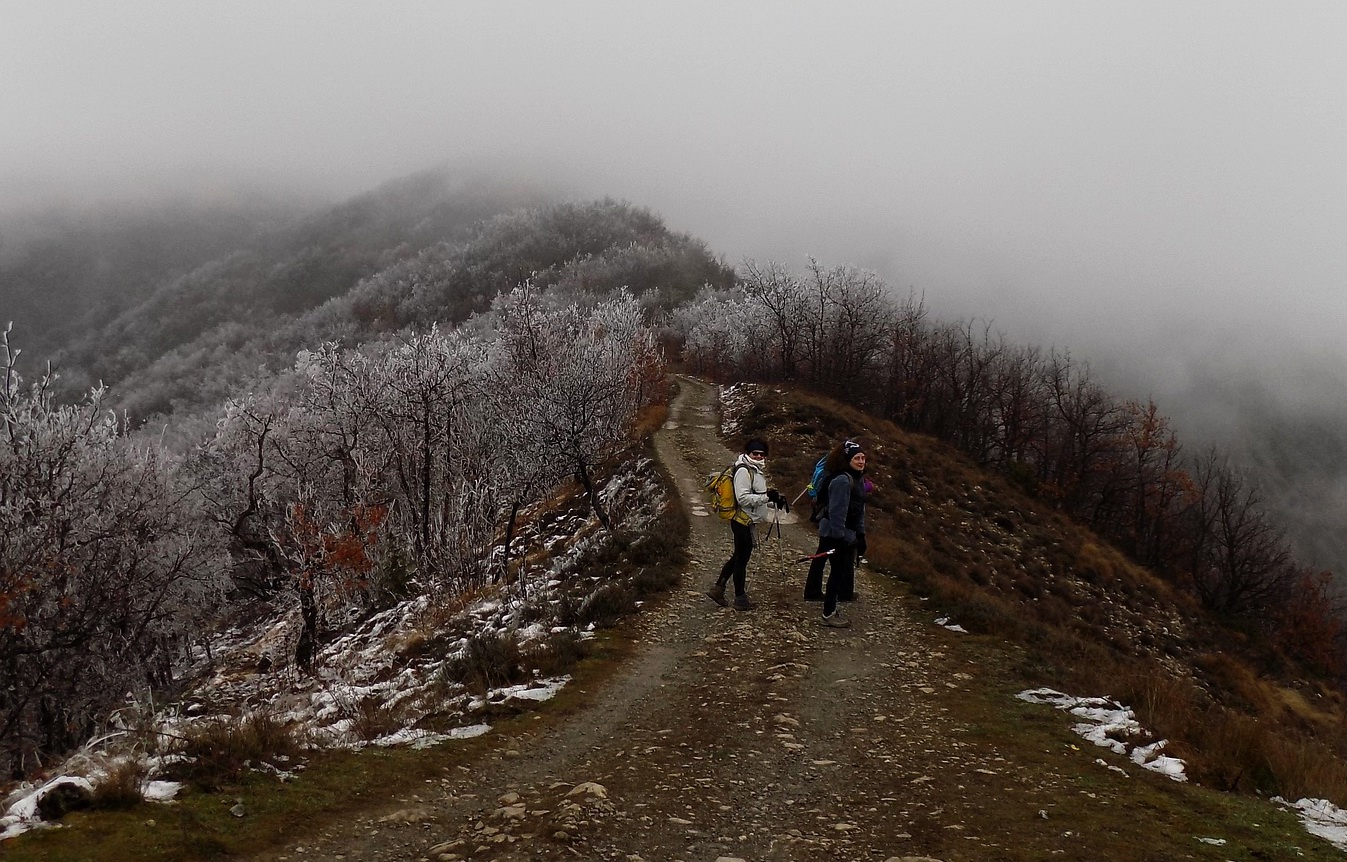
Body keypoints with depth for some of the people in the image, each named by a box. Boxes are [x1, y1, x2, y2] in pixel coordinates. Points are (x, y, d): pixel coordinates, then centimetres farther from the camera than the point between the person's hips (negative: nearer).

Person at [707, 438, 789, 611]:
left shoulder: (755, 470, 14)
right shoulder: (743, 471, -18)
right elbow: (743, 498, -25)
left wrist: (775, 498, 11)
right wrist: (767, 497, -28)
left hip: (748, 521, 10)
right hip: (743, 520, -10)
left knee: (739, 557, 18)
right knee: (741, 559, 1)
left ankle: (718, 588, 24)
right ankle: (740, 598, 12)